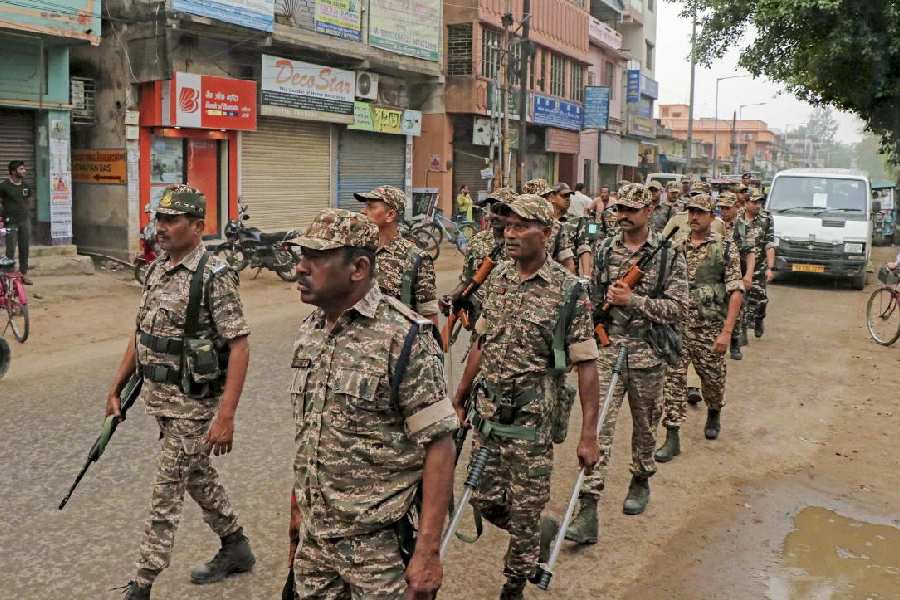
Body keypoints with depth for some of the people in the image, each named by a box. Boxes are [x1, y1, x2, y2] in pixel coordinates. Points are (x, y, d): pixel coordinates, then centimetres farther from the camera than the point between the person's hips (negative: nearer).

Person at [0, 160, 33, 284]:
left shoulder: (25, 186, 10)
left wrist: (27, 213, 13)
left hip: (25, 220, 5)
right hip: (11, 222, -5)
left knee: (24, 248, 8)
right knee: (11, 249, -4)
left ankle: (24, 274, 15)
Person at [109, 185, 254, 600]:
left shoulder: (214, 278, -18)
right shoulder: (156, 270, 6)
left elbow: (239, 347, -21)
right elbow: (141, 333, 16)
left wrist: (226, 416, -26)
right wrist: (117, 387, 14)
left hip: (193, 402, -8)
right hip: (159, 396, 8)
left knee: (166, 493, 0)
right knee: (197, 476, 21)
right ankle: (235, 548, 38)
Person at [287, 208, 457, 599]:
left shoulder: (404, 338, -15)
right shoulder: (309, 330, 5)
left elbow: (439, 447, -16)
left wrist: (428, 552, -19)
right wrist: (300, 507, 14)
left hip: (381, 547, -6)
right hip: (314, 540, 6)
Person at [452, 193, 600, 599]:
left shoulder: (568, 291, -13)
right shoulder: (498, 277, 4)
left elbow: (585, 365, -12)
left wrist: (588, 435, -15)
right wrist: (460, 395, 18)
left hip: (532, 418, -5)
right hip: (487, 413, 5)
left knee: (524, 512, 7)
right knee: (485, 501, 13)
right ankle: (541, 533, 42)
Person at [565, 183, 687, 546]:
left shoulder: (668, 255, -4)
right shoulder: (604, 250, 6)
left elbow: (677, 308, -10)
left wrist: (632, 300, -18)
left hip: (647, 354, -1)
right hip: (607, 350, 1)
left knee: (645, 425, 16)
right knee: (599, 426, -8)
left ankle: (641, 481, 41)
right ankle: (588, 509, -10)